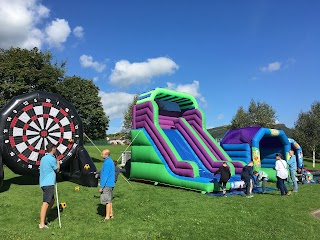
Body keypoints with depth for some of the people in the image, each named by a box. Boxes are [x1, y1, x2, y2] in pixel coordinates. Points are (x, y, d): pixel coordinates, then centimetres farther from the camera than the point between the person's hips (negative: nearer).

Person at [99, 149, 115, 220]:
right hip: (110, 184, 10)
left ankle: (107, 216, 5)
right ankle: (111, 214, 24)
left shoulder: (107, 162, -20)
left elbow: (105, 176, -21)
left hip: (107, 185, -10)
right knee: (109, 200, 16)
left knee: (107, 200, -2)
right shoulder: (110, 161, 12)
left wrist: (101, 187, -18)